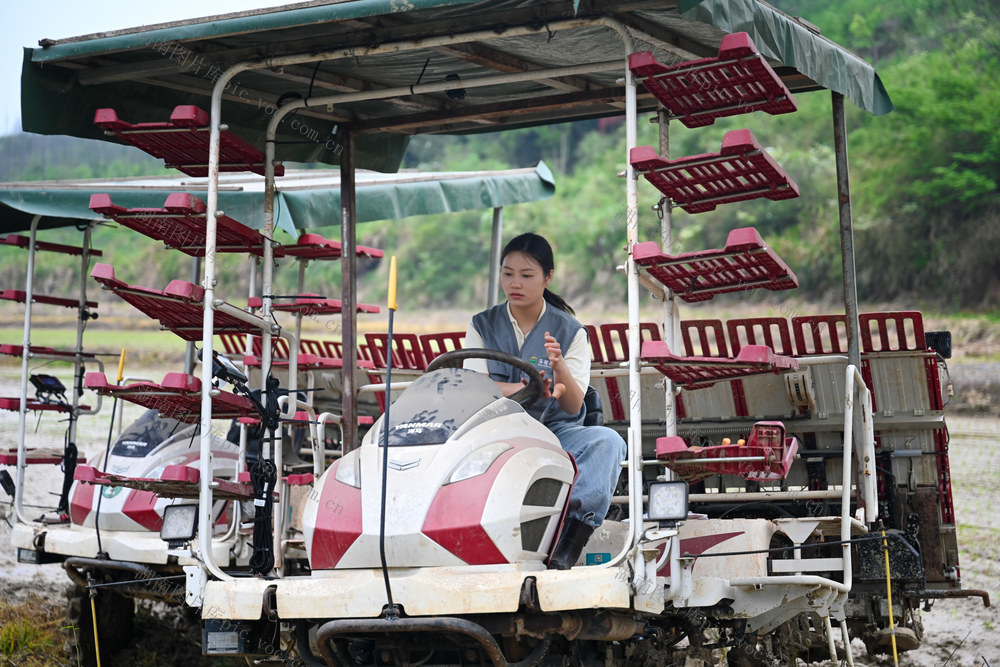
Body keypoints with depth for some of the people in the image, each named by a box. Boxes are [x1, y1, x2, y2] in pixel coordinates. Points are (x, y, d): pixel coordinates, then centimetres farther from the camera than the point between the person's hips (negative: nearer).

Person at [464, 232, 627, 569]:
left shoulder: (570, 332, 5)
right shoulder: (481, 326, 10)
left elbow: (573, 405, -4)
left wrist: (559, 368, -27)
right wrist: (524, 389, -23)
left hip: (556, 431, 0)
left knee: (607, 441, -31)